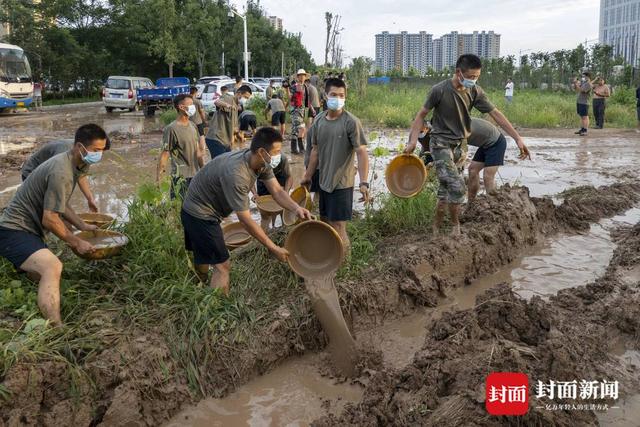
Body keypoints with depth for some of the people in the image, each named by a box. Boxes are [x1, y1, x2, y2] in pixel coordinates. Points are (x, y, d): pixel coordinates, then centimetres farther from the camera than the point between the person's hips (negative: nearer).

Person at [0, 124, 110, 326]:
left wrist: (82, 225, 17)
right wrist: (76, 242, -14)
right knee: (52, 267, -34)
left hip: (28, 230, 11)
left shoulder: (72, 165, 7)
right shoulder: (62, 172, -25)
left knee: (41, 276, 28)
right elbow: (50, 219, -24)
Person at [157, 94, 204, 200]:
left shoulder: (193, 126, 10)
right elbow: (164, 154, -11)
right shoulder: (171, 129, -11)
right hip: (180, 176, -7)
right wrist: (158, 178, -13)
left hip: (195, 174, 7)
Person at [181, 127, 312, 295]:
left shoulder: (262, 163, -11)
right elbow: (245, 220, -33)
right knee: (222, 266, -9)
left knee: (203, 260, 25)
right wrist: (273, 248, -29)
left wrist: (296, 208, -30)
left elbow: (277, 191, -10)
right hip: (200, 214, -9)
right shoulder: (236, 174, -37)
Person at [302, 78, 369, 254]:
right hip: (324, 180, 6)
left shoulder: (351, 122, -15)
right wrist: (308, 176, 16)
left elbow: (361, 152, -18)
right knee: (324, 222, 17)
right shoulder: (319, 120, 2)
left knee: (337, 226, -3)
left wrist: (364, 182, -26)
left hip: (342, 183, -6)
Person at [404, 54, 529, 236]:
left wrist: (517, 138, -5)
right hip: (441, 144, -5)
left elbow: (496, 114, -1)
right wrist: (413, 141, -16)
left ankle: (436, 227, 25)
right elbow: (421, 115, -6)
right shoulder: (440, 90, -15)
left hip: (460, 145, 5)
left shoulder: (475, 92, -3)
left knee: (446, 190, 10)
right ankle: (456, 226, 4)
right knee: (457, 187, -17)